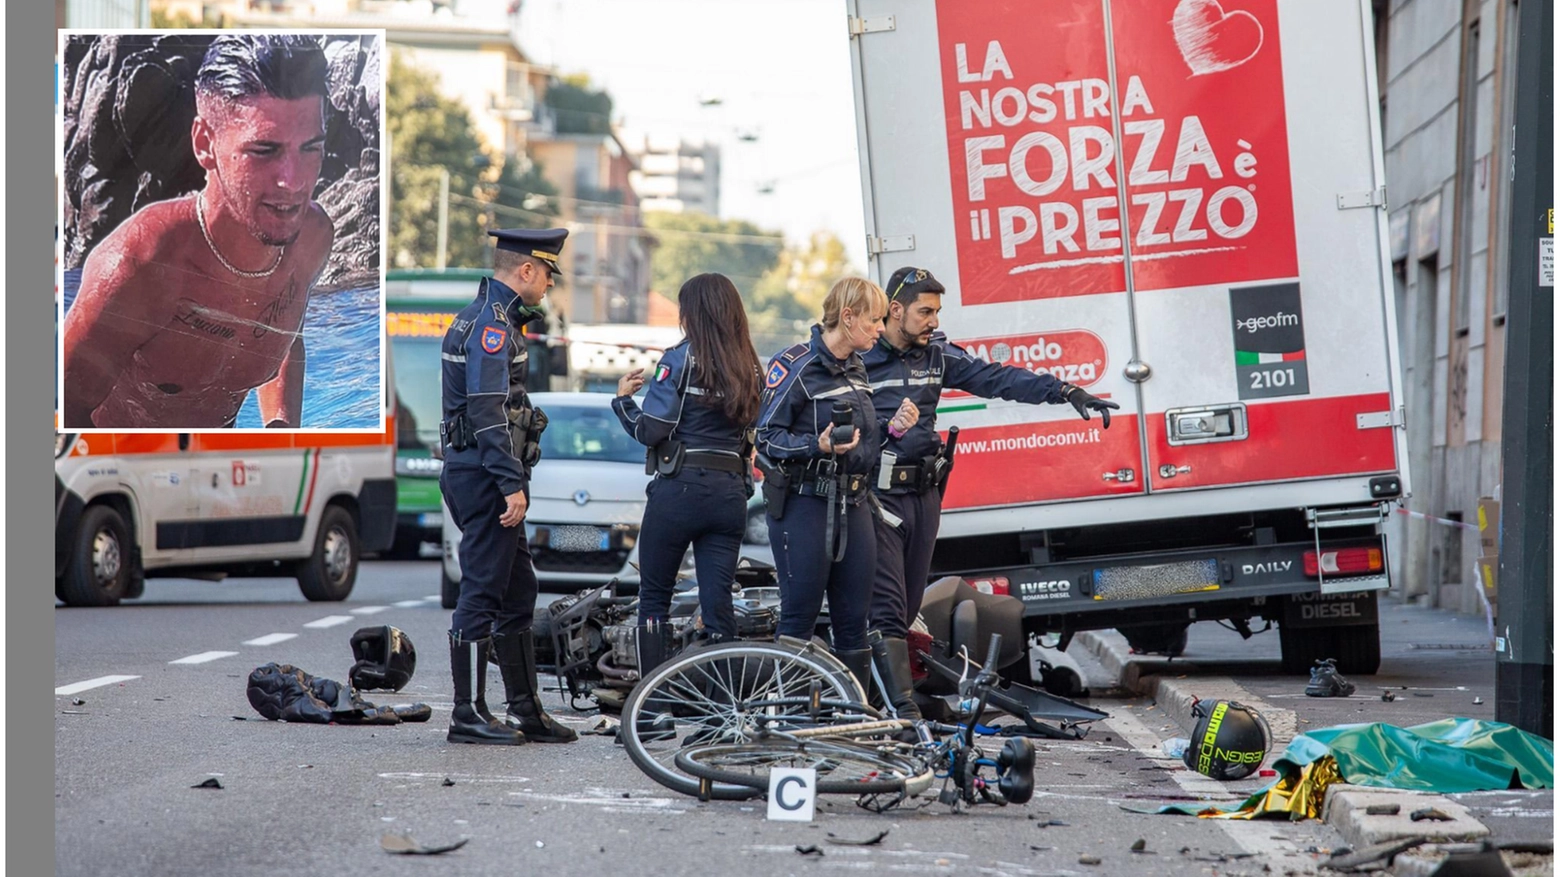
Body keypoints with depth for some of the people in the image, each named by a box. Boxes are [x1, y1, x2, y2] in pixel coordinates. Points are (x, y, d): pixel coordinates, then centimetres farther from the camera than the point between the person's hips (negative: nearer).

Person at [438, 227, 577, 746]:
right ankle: (469, 714, -3)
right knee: (482, 594, -6)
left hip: (476, 473, 11)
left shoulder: (479, 316, 19)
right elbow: (488, 411, -22)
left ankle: (525, 709, 18)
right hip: (486, 474, -11)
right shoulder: (493, 323, -14)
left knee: (517, 593, 13)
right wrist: (513, 484, -24)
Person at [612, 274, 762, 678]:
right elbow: (750, 436, 11)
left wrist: (623, 398, 6)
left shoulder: (681, 359, -8)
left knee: (654, 597, 6)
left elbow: (649, 430, -9)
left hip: (680, 489, -5)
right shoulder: (749, 368, 9)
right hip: (731, 493, 5)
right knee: (718, 603, 5)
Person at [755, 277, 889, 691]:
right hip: (804, 505, -7)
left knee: (854, 619, 6)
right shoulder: (796, 365, -10)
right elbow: (768, 438, -12)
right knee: (799, 617, -3)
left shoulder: (855, 368, 14)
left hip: (852, 505, 7)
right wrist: (817, 445, -26)